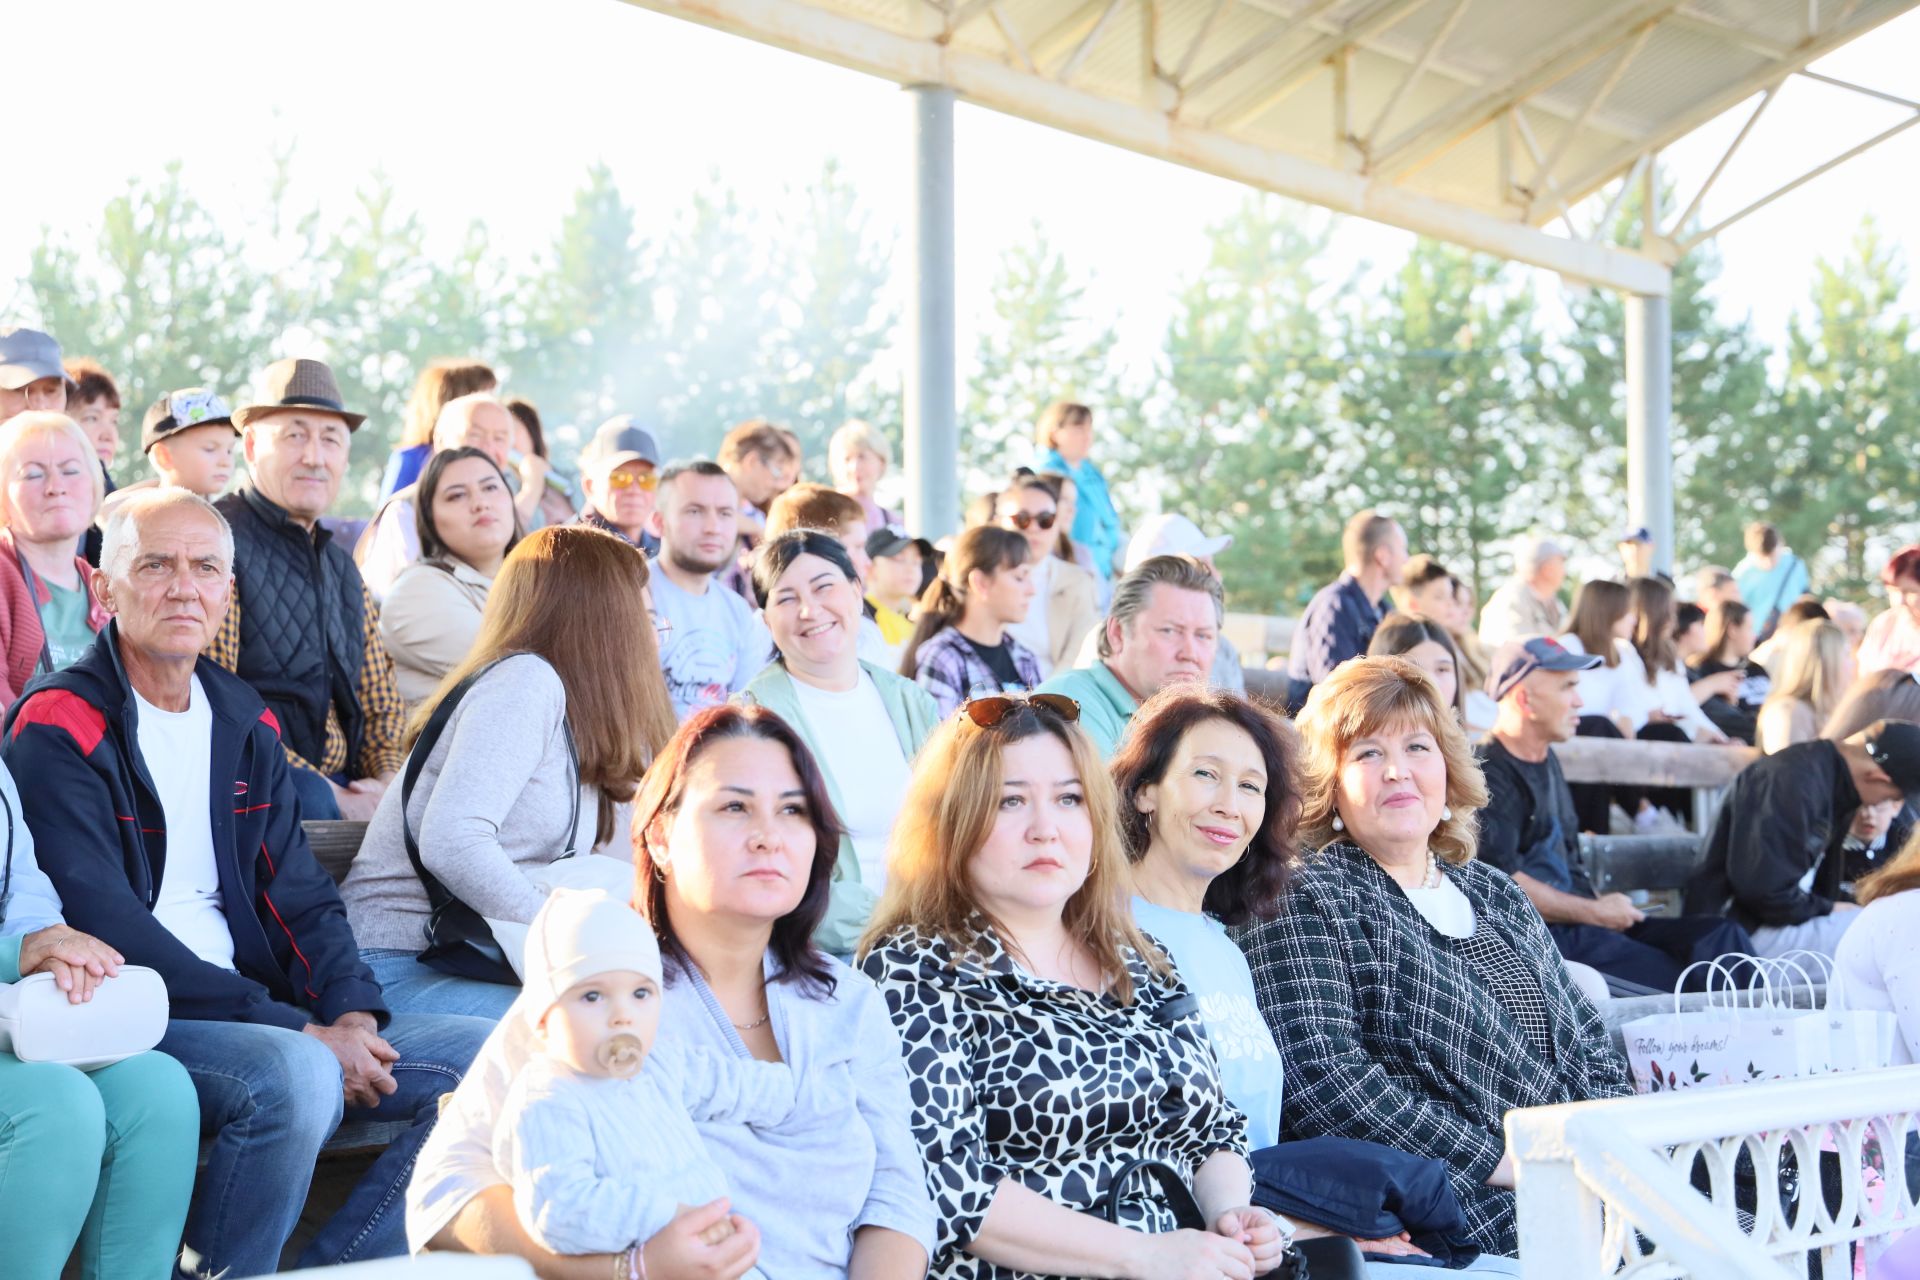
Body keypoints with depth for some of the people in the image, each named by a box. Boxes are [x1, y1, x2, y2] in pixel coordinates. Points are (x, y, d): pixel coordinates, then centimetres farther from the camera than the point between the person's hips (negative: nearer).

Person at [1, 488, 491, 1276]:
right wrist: (294, 1030, -20)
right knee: (295, 1075, -35)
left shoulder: (245, 723, 15)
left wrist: (352, 1010, -7)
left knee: (482, 1055, -5)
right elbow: (106, 927, -16)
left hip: (256, 1016, 7)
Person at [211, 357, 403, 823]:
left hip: (342, 782, 7)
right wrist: (328, 795, -17)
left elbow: (380, 700, 22)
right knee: (315, 803, -38)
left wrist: (387, 779, -1)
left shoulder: (344, 569, 21)